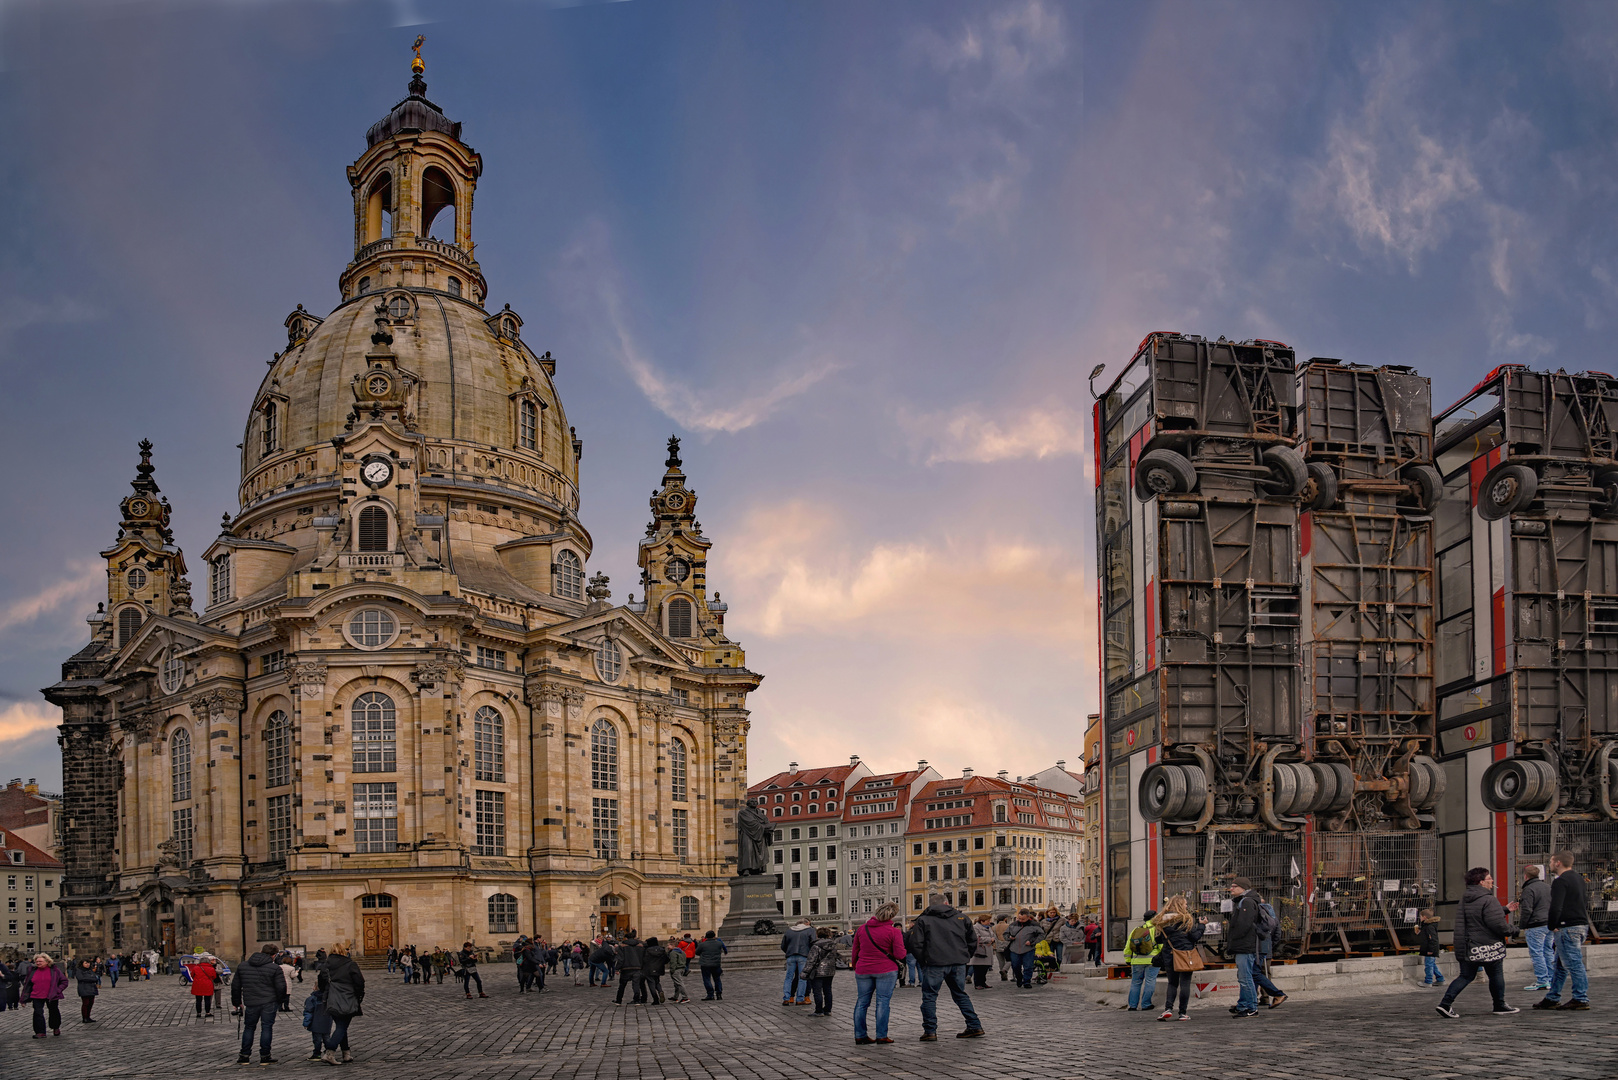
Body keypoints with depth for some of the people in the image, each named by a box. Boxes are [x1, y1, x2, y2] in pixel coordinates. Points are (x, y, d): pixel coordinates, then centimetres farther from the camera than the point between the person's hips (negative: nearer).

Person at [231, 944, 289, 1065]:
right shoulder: (275, 968, -6)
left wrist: (236, 1002, 24)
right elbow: (281, 987, -9)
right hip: (269, 1003, -3)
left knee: (248, 1028, 16)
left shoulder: (242, 967, 8)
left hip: (250, 1004, 3)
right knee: (266, 1028, 3)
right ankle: (264, 1056, 4)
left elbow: (235, 986, 14)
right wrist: (279, 1001, 8)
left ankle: (244, 1056, 17)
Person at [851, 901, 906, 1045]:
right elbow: (900, 955, -10)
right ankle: (881, 1036, -1)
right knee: (883, 1002, 0)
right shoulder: (893, 932, -8)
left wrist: (855, 966, 27)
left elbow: (855, 951, 12)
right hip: (886, 970, -3)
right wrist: (904, 951, 12)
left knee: (861, 1002, 9)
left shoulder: (862, 929, 3)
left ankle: (860, 1036, 11)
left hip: (863, 970, 3)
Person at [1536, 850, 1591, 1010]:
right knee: (1560, 964, 14)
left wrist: (1552, 926, -10)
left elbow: (1556, 907, -22)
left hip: (1567, 928, -10)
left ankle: (1581, 999, -3)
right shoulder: (1579, 878, 16)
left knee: (1573, 963, -5)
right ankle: (1552, 999, 18)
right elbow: (1585, 901, 23)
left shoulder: (1561, 882, -15)